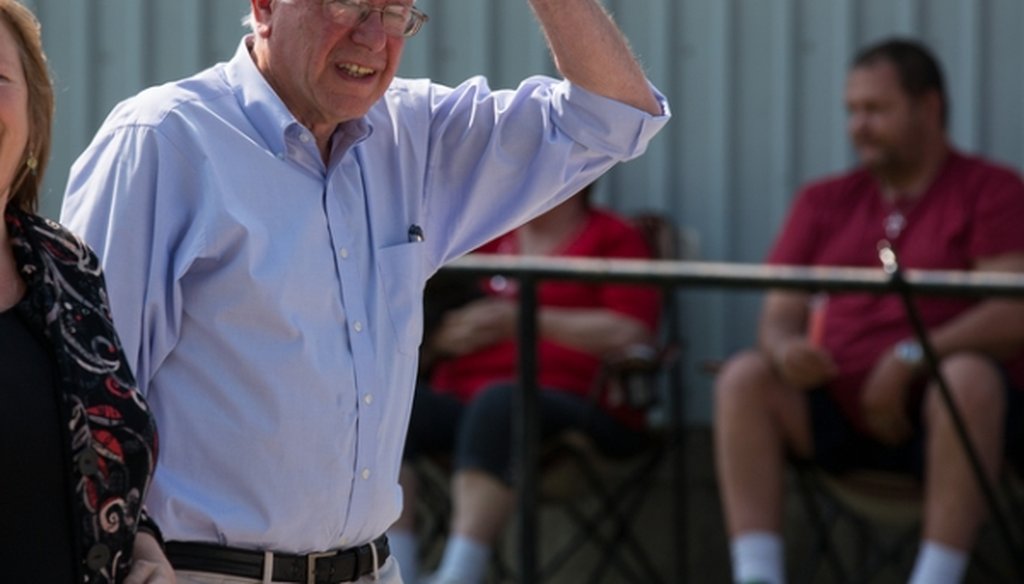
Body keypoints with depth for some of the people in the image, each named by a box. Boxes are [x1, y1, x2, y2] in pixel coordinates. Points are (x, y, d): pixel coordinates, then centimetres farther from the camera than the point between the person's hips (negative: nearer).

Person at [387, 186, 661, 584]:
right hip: (462, 397, 5)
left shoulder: (613, 238, 9)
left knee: (500, 402, -38)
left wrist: (526, 319, -10)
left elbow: (629, 335, -6)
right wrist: (446, 338, 1)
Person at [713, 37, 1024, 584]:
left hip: (932, 415, -4)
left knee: (969, 376, -36)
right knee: (744, 378, -20)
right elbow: (779, 317, 11)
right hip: (838, 411, 4)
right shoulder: (825, 202, 17)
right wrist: (786, 349, -15)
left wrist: (909, 360, -23)